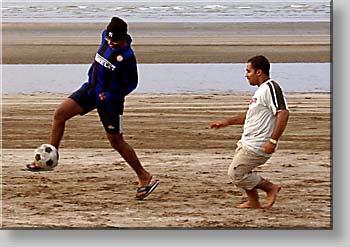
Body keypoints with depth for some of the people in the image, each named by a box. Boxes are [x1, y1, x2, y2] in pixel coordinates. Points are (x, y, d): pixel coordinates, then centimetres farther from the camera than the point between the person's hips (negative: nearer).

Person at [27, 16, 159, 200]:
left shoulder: (127, 56, -23)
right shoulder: (106, 37, -4)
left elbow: (131, 84, -13)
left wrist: (111, 95, -21)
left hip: (110, 99, -7)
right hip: (91, 89, 7)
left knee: (116, 142, -2)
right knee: (60, 113, -7)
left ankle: (144, 177, 9)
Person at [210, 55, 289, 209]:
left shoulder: (270, 87, -18)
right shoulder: (261, 89, 15)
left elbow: (283, 113, -28)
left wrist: (273, 141, -31)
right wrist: (227, 122, 26)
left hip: (257, 146, -11)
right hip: (247, 142, 11)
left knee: (236, 174, -6)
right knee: (240, 172, 20)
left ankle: (270, 188, 3)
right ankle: (253, 202, 29)